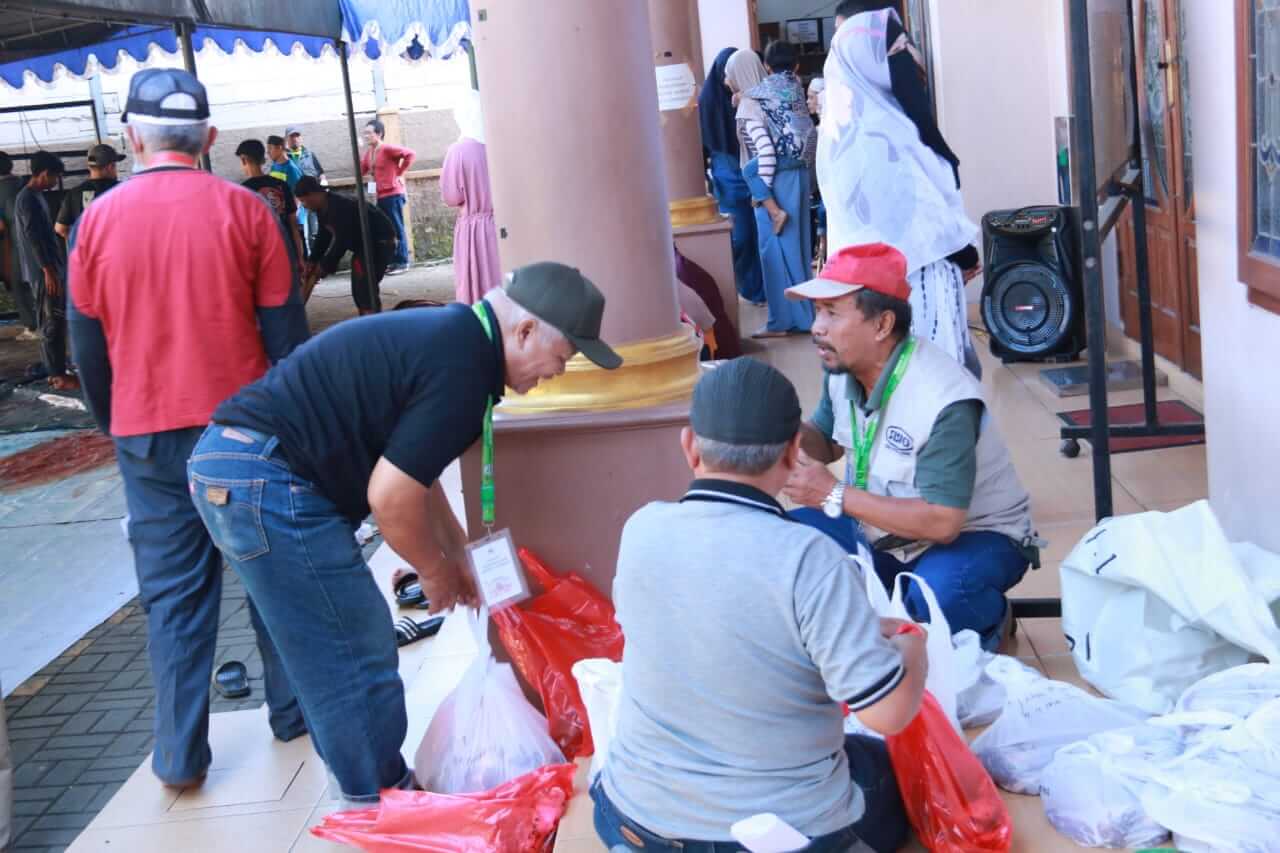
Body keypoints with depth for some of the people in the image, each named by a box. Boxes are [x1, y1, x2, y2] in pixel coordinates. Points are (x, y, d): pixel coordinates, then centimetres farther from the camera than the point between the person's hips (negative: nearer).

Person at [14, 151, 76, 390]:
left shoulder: (38, 196, 16)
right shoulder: (27, 199, -14)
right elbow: (34, 237, -20)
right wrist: (48, 270, -23)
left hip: (52, 268, 10)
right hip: (44, 272, -10)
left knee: (53, 322, 12)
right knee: (53, 323, -7)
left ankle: (55, 372, 16)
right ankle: (59, 376, -5)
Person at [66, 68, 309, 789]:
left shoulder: (99, 220, -1)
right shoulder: (245, 210, -6)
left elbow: (89, 345, 6)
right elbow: (284, 329, -3)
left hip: (149, 437, 1)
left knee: (173, 593, 8)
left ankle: (182, 752, 10)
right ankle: (293, 709, 25)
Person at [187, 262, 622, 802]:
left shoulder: (447, 337, 14)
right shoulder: (462, 367, -18)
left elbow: (407, 465, 25)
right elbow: (391, 496, -18)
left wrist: (455, 549, 27)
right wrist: (435, 570, 0)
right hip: (267, 483, -11)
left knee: (336, 657, 21)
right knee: (356, 662, 1)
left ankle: (370, 796, 34)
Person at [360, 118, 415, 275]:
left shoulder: (387, 149, -13)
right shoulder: (369, 152, 11)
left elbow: (410, 154, -18)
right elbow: (361, 171, 14)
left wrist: (400, 173, -14)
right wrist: (359, 154, 5)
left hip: (393, 194, -9)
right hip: (381, 196, 9)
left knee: (397, 229, -4)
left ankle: (402, 263, 0)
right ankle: (392, 262, 17)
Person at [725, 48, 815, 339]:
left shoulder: (749, 104, -11)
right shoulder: (779, 94, 13)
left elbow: (766, 150, -20)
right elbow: (805, 133, 13)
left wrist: (762, 191, -14)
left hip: (776, 180, -8)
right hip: (797, 174, 8)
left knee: (775, 249, -1)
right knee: (796, 246, 13)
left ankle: (784, 320, 3)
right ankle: (803, 313, 20)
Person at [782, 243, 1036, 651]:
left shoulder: (944, 399, -31)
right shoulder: (844, 369, -7)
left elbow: (942, 522, -33)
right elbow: (826, 444, 11)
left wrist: (834, 495, -31)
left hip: (976, 536, -7)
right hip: (886, 531, 7)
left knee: (937, 589, -40)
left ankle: (990, 623, -2)